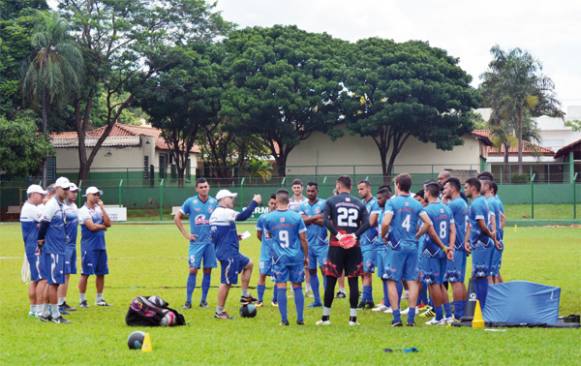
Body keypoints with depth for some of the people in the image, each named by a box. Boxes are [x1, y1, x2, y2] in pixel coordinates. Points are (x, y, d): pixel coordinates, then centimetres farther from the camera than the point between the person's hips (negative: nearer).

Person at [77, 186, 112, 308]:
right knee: (85, 273, -3)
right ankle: (82, 300, 4)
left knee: (101, 273, 9)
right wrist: (103, 226, 1)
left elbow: (108, 223, 1)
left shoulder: (99, 209, 13)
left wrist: (102, 207, -4)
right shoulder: (83, 211, -8)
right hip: (89, 246, -7)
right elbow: (92, 227, -17)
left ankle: (99, 299, 18)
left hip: (101, 245, 7)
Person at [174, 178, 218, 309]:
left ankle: (204, 300, 13)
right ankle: (188, 301, -2)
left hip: (210, 242, 2)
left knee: (207, 271, 4)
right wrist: (186, 234, -1)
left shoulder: (214, 202, 4)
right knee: (193, 270, -7)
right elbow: (177, 218, 4)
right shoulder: (190, 202, -2)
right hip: (196, 242, -2)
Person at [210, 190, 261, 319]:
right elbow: (243, 216, -26)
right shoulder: (225, 212, -17)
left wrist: (234, 237, 21)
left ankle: (245, 295, 25)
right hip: (228, 254, -11)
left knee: (248, 265, 23)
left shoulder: (215, 214, 14)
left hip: (231, 252, 11)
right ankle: (219, 312, 3)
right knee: (227, 283, -4)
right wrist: (254, 202, -18)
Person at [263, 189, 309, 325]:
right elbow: (303, 239, 0)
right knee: (297, 286, 8)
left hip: (279, 257, 0)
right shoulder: (296, 217, -4)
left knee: (281, 287, 3)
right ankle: (300, 318, 8)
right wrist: (306, 256, 12)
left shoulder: (269, 218, -2)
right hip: (296, 257, 0)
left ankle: (284, 319, 0)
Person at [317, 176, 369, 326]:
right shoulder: (359, 204, 10)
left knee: (331, 280, 4)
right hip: (354, 246, 2)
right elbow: (367, 223, -4)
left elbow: (325, 220, -13)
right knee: (353, 280, 5)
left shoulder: (331, 201, 3)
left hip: (336, 245, -2)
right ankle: (353, 317, 4)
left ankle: (326, 317, 7)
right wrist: (355, 235, -10)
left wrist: (337, 234, -15)